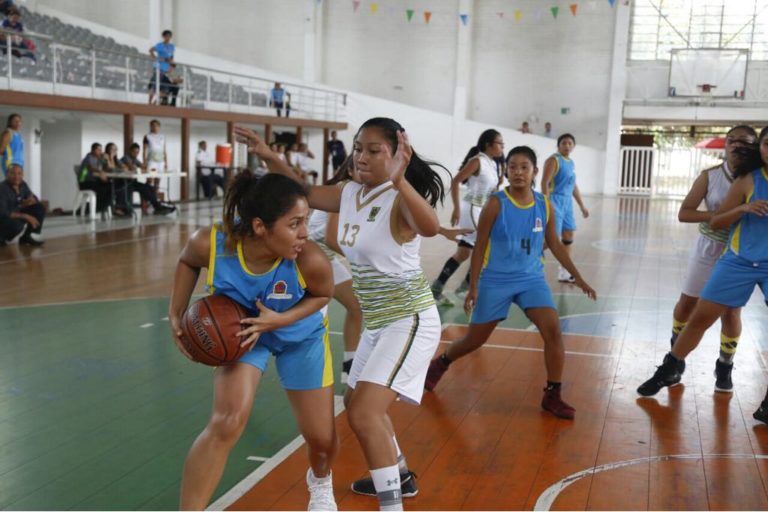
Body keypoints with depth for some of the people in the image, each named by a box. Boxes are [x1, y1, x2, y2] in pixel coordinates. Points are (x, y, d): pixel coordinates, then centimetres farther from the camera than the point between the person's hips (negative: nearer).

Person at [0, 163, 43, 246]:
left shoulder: (23, 184, -4)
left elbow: (34, 199, 8)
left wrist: (32, 200, -19)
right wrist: (26, 217, -30)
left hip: (16, 214, 8)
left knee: (40, 208, -7)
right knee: (17, 224, -38)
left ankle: (26, 237, 0)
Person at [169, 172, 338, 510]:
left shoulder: (311, 261, -38)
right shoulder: (210, 244, -34)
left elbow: (322, 295, -14)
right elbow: (188, 262, -8)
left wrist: (279, 320, -29)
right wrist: (176, 315, -15)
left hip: (301, 336, 0)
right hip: (241, 332, 0)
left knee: (322, 438, 10)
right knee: (225, 425, -20)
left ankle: (320, 483, 48)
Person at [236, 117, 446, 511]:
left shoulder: (400, 200, -21)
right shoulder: (350, 195, 3)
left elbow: (430, 227, -43)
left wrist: (399, 180, -57)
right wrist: (269, 158, 0)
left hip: (409, 320, -10)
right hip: (376, 322, 10)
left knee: (364, 412, -21)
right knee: (358, 402, 25)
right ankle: (398, 475, 45)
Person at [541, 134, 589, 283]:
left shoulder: (571, 163, 16)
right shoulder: (554, 160, -11)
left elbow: (573, 185, 24)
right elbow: (545, 183, -18)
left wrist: (582, 206, 23)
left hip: (567, 201, 9)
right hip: (555, 201, -9)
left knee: (568, 235, 11)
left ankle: (564, 272, 19)